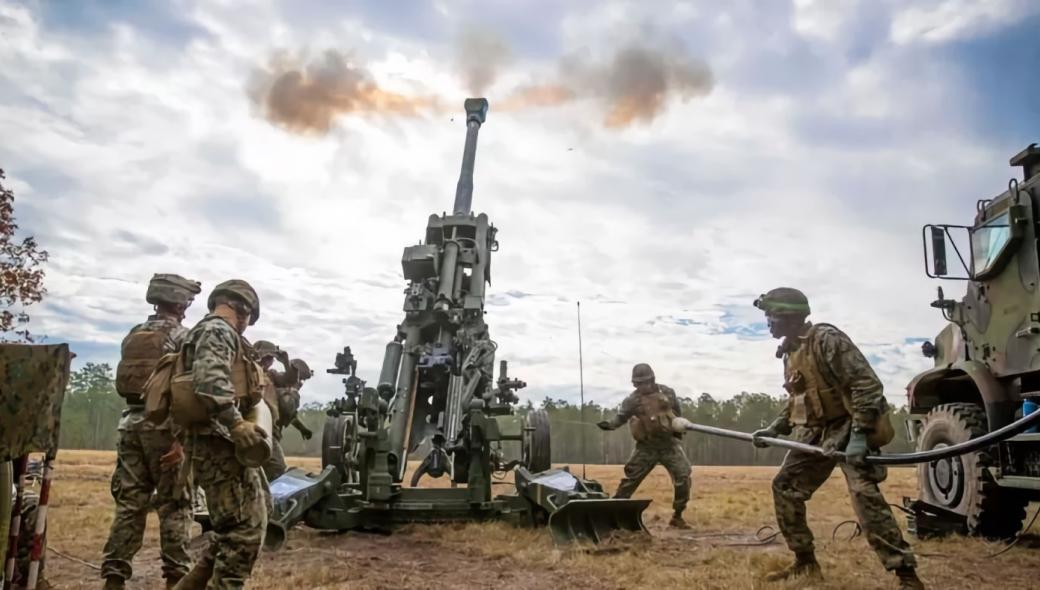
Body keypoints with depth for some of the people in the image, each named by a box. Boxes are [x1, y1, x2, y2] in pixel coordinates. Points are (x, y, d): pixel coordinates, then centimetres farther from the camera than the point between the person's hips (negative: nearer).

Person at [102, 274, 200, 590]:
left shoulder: (132, 336, 16)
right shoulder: (182, 336, -6)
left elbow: (124, 383, 17)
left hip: (131, 422, 6)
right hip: (163, 425, -6)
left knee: (129, 502, 8)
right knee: (174, 504, 1)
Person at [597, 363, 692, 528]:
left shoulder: (667, 392, 1)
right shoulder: (633, 399, -5)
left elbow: (678, 412, 14)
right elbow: (621, 416, -6)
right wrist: (610, 424, -25)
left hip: (669, 444, 2)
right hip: (646, 447, -1)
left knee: (683, 477, -5)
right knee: (630, 478, 0)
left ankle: (677, 516, 9)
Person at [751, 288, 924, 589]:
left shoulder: (827, 339, -17)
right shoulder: (790, 351, 11)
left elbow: (867, 384, -22)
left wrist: (859, 434, -28)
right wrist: (774, 428, 12)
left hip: (846, 427, -9)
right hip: (814, 432, 9)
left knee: (864, 493, -22)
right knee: (784, 487, 6)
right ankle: (805, 562, 18)